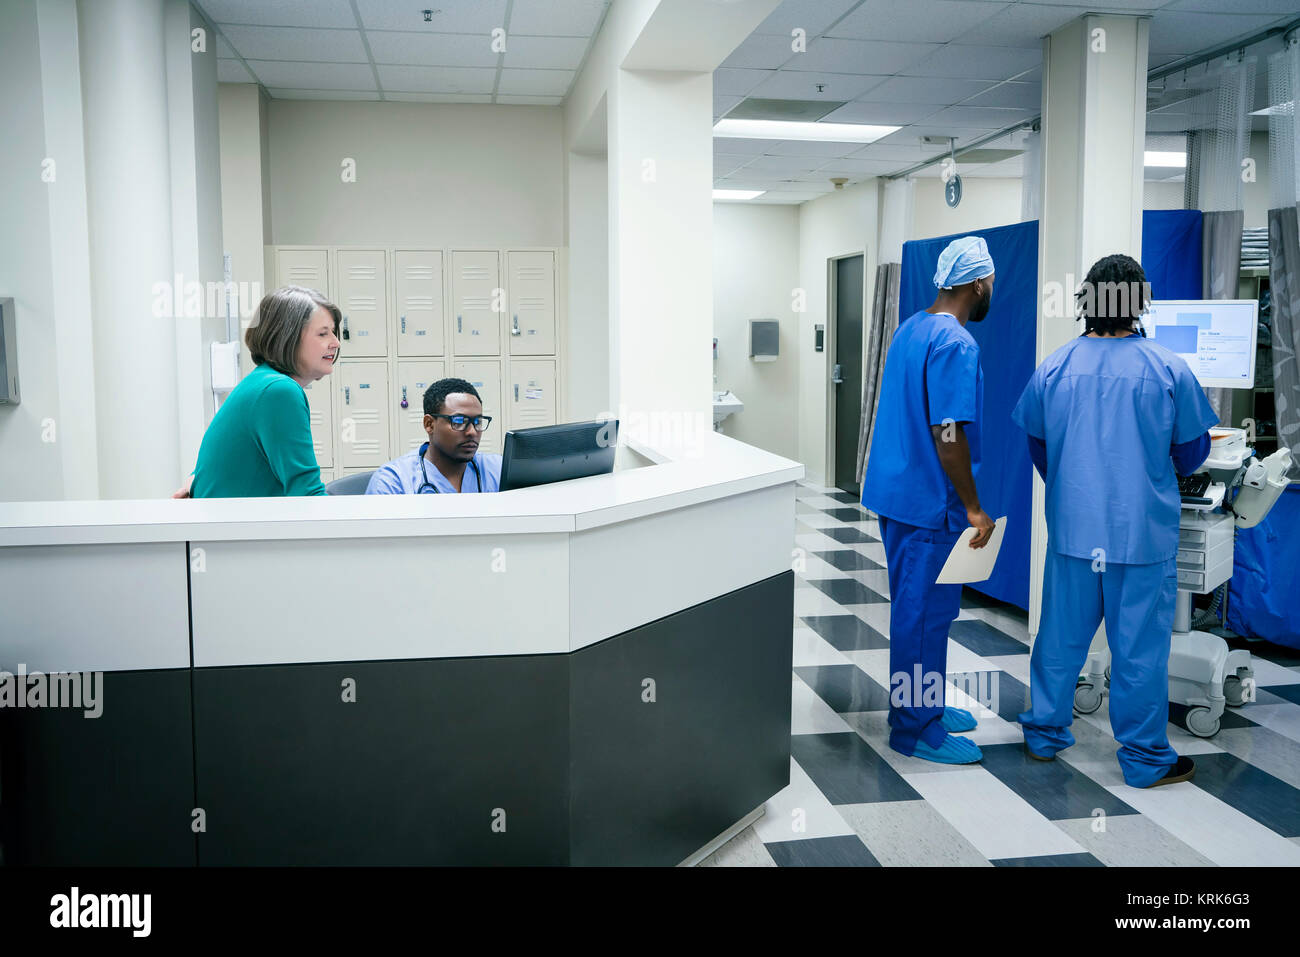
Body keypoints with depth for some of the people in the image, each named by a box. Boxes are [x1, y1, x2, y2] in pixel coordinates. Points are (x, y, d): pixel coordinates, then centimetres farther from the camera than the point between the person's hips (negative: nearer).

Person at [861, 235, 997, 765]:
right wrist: (973, 507, -16)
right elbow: (948, 433, -23)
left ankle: (921, 705, 31)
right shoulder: (957, 344, -18)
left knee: (915, 606, 18)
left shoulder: (909, 329, 12)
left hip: (895, 490, 10)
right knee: (926, 612, -1)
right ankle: (915, 727, 9)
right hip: (929, 502, -10)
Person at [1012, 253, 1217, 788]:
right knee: (1139, 645, 6)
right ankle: (1145, 759, 17)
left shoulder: (1053, 368, -2)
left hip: (1071, 527, 3)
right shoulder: (1168, 370, -9)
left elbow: (1036, 447, 10)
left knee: (1061, 634, 14)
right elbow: (1192, 454, 2)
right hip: (1143, 532, -3)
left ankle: (1045, 734, 27)